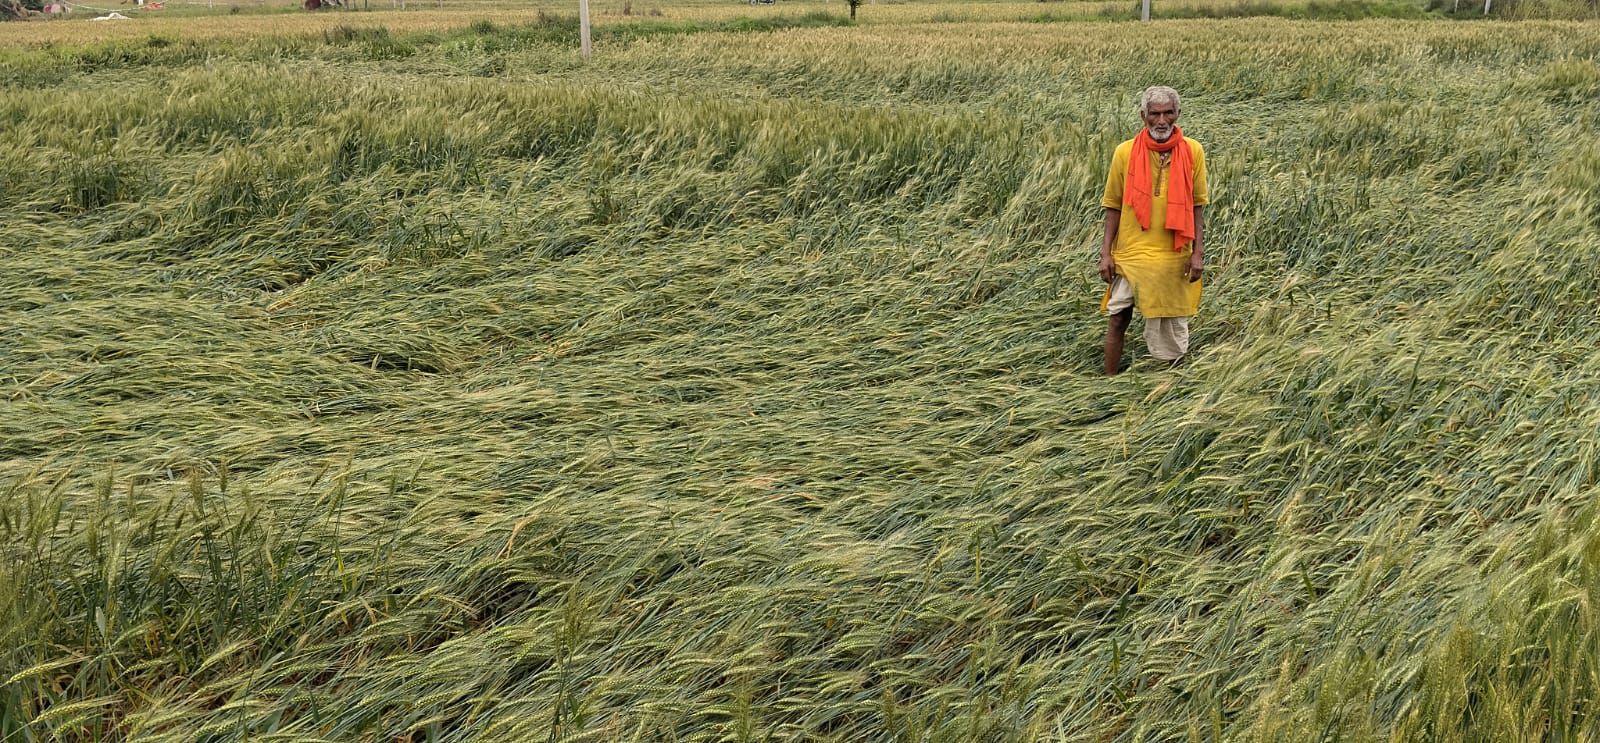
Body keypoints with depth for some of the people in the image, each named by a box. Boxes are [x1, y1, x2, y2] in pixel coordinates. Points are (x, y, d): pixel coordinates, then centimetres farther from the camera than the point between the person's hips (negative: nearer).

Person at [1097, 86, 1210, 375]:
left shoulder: (1193, 151, -4)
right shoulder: (1125, 152, -6)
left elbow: (1197, 205, 1)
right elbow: (1113, 206, 1)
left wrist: (1198, 252, -5)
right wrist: (1106, 252, -3)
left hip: (1175, 256, 1)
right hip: (1130, 254, 0)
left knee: (1174, 322, 13)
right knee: (1118, 319, 2)